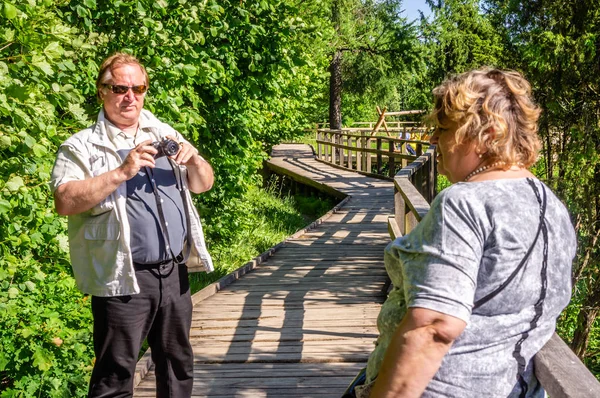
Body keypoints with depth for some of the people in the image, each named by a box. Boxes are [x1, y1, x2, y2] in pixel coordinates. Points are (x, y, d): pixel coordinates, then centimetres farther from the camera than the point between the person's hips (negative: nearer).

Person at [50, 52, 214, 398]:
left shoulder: (165, 135, 13)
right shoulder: (82, 147, -3)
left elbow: (203, 184, 17)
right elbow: (65, 201, -17)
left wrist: (193, 159, -5)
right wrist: (122, 172, -24)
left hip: (174, 274, 5)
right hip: (124, 279, -5)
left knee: (179, 366, 16)